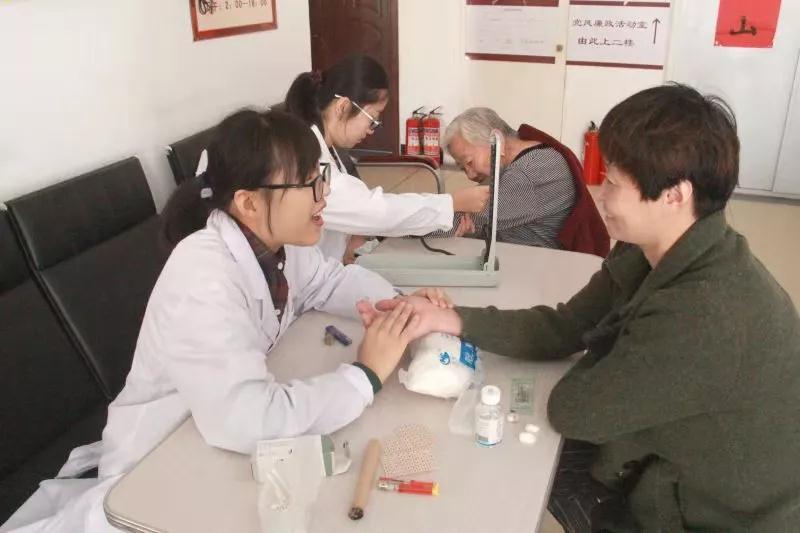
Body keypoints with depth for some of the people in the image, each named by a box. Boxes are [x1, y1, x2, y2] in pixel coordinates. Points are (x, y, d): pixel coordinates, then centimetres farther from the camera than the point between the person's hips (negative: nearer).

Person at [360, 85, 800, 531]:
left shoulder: (707, 316, -37)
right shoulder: (648, 252, -10)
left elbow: (571, 410, -26)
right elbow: (562, 329, -5)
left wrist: (603, 361, -5)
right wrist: (447, 319, -15)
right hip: (676, 460, 6)